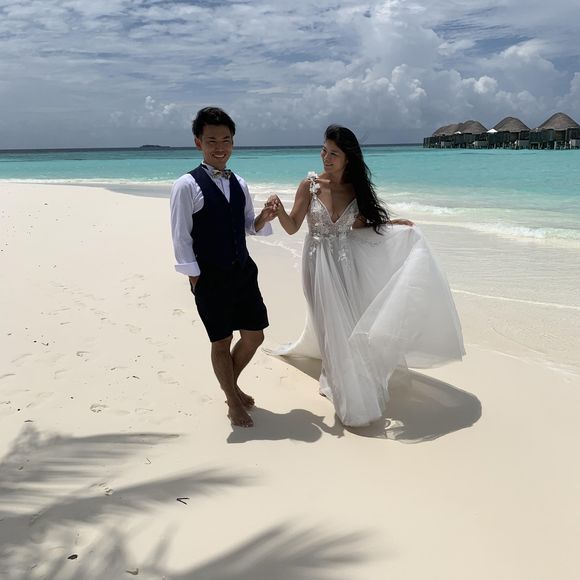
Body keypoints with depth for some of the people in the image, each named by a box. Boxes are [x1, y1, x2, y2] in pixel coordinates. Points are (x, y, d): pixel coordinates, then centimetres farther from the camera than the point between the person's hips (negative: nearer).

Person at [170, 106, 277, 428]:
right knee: (221, 342, 8)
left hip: (244, 271, 6)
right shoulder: (186, 186, -12)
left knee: (254, 336, 13)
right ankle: (233, 402, 30)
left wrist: (264, 218, -7)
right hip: (210, 278, -6)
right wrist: (196, 281, -13)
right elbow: (181, 238, -11)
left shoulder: (239, 184, 6)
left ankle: (232, 385, 41)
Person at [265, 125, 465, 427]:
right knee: (333, 325, 2)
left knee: (352, 321, 6)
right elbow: (292, 227, -8)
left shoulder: (356, 188, -1)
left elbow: (358, 224, 10)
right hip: (319, 263, -3)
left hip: (347, 263, 3)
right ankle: (352, 398, 18)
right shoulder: (310, 185, -9)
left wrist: (396, 225, 4)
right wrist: (279, 210, -28)